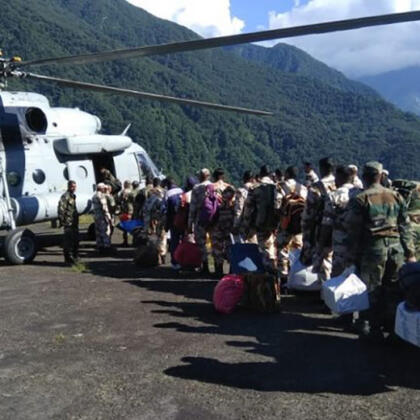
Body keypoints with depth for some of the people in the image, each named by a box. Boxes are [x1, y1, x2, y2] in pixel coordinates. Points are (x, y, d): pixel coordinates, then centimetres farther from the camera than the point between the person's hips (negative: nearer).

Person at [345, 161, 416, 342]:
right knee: (393, 290, 13)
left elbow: (353, 232, -6)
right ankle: (392, 325, 25)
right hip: (396, 249, 4)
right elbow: (405, 227, 11)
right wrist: (410, 253, 15)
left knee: (373, 290, 5)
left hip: (373, 250, -4)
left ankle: (374, 329, 12)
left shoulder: (359, 200, -6)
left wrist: (351, 257, 0)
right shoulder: (396, 197, 9)